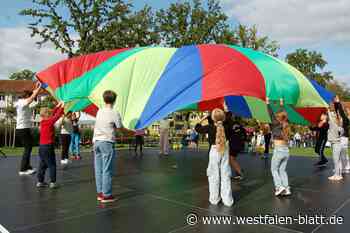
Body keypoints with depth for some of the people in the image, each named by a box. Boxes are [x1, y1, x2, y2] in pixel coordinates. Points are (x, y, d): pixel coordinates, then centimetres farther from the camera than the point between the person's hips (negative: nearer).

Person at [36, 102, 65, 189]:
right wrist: (61, 107, -5)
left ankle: (40, 181, 20)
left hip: (42, 146, 8)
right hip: (48, 146, -8)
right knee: (52, 165, -1)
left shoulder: (42, 121, 8)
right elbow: (57, 115, -13)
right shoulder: (50, 122, -13)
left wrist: (58, 106, 19)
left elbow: (53, 114, 16)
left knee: (42, 165, 15)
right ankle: (53, 182, 0)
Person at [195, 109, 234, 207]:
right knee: (225, 176, 7)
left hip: (214, 151, -2)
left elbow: (198, 128, -1)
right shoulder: (226, 127, -4)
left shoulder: (210, 127, -11)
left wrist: (203, 119, 9)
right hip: (225, 151, 2)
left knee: (214, 176, 8)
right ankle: (227, 199, 11)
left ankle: (214, 199, 14)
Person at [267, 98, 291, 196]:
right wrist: (281, 105, 31)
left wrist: (268, 103, 2)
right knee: (282, 170, 13)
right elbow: (283, 114, 20)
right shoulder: (286, 125, 7)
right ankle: (286, 188, 8)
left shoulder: (276, 125, -9)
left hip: (278, 150, -6)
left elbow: (271, 114, -6)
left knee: (274, 169, 7)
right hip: (286, 150, 6)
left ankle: (279, 186, -5)